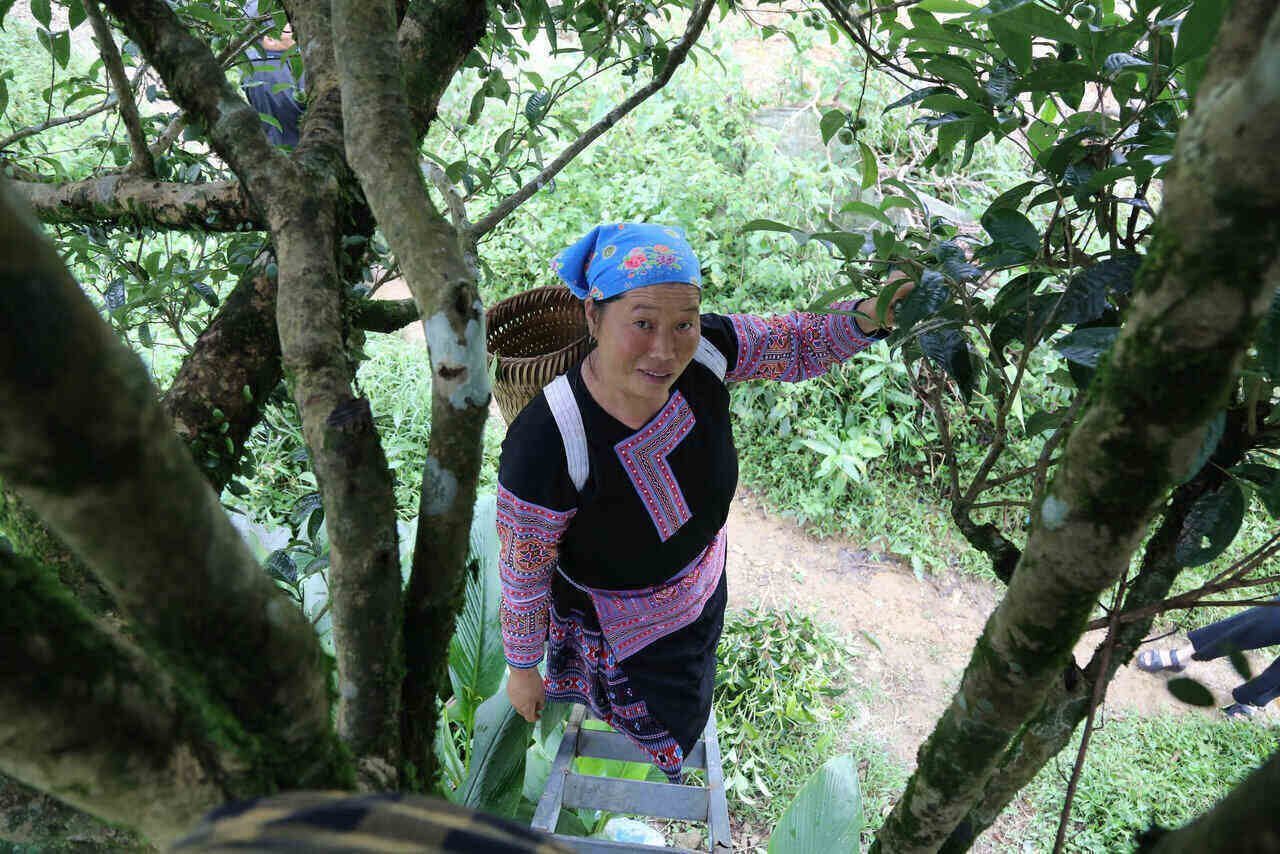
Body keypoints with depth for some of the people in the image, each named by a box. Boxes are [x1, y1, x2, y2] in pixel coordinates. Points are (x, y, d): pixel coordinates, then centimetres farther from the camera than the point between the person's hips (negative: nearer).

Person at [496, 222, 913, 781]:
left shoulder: (702, 350, -28)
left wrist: (865, 318, -31)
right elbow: (522, 573, -25)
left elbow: (798, 345, -10)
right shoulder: (547, 442, -41)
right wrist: (522, 669, -10)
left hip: (697, 581, 5)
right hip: (612, 619, -5)